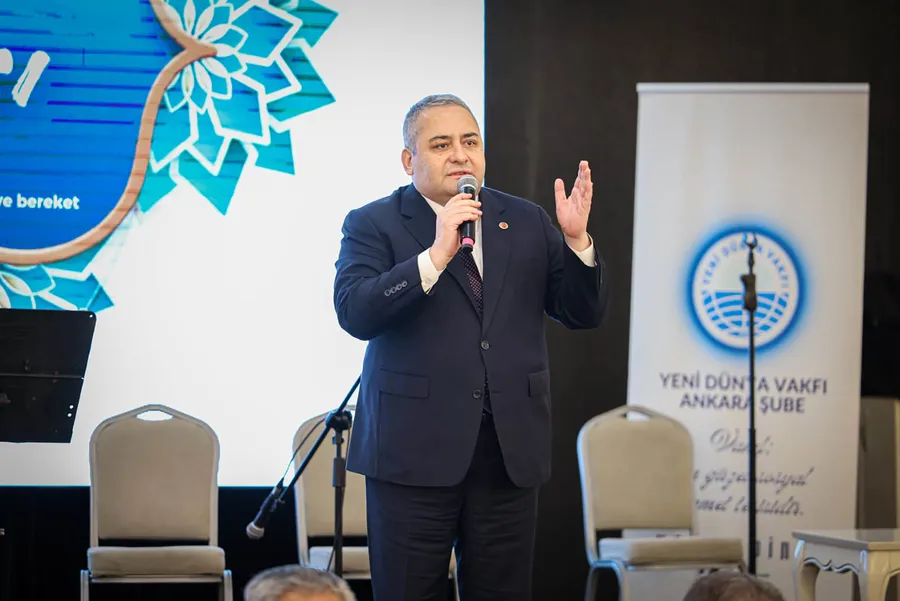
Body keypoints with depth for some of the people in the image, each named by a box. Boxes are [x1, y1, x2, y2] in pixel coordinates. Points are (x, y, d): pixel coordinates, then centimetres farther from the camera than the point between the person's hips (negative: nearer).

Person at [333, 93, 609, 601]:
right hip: (415, 449, -3)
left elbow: (585, 313, 8)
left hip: (511, 450, 3)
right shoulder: (374, 224, 1)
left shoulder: (527, 222, 12)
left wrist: (576, 239, -9)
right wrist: (435, 255, -24)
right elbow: (355, 314, -15)